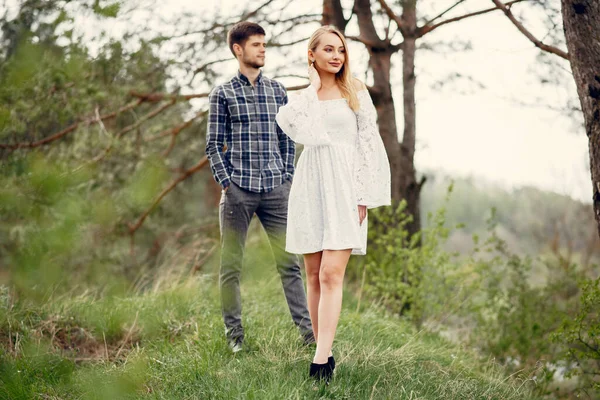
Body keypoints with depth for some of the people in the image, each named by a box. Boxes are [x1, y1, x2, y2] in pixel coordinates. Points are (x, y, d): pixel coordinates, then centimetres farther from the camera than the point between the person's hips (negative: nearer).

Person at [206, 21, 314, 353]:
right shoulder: (222, 94, 3)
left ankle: (306, 326, 9)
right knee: (231, 265, 3)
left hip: (275, 190, 2)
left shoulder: (277, 91, 11)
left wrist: (287, 178, 6)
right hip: (237, 191, -2)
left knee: (289, 261, 3)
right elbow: (214, 145, 2)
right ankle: (234, 334, 13)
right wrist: (226, 183, -7)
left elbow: (287, 140, 14)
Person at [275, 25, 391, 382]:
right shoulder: (302, 97, 11)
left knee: (331, 275, -13)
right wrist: (313, 88, -2)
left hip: (344, 188, -3)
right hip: (310, 188, 3)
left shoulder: (356, 92, 5)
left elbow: (369, 144, 1)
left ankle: (321, 361, -17)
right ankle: (325, 351, 14)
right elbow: (302, 132, -11)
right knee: (314, 276, 5)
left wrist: (364, 197, -6)